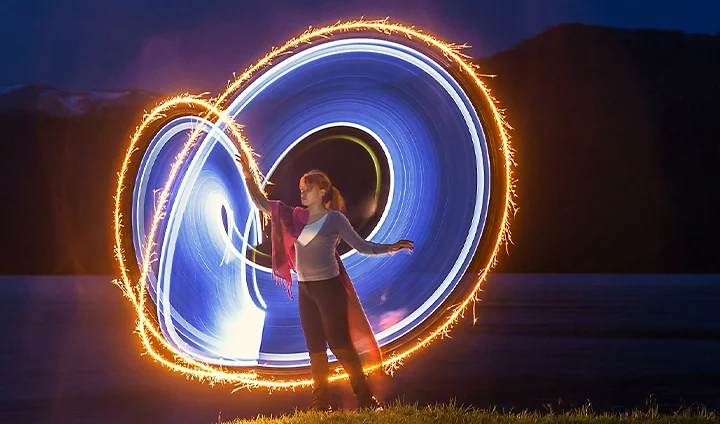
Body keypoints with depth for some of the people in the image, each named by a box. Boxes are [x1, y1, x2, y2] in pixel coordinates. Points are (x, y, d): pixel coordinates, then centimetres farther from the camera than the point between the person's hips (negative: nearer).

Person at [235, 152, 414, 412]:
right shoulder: (296, 217, 8)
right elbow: (262, 203, 10)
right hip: (305, 290, 6)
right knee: (315, 348, 8)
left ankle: (365, 399, -1)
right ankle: (321, 404, 14)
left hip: (328, 287, -5)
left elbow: (361, 246, -3)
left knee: (340, 344, -7)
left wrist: (390, 248, -13)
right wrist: (248, 177, 0)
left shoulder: (334, 219, -5)